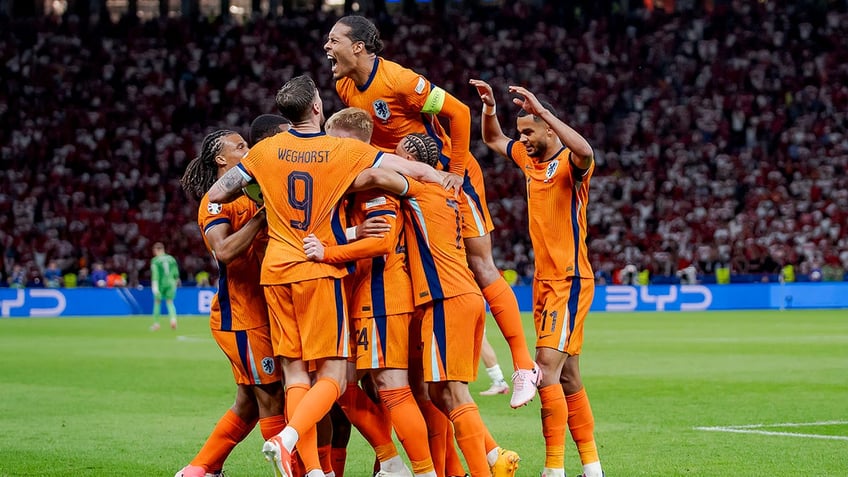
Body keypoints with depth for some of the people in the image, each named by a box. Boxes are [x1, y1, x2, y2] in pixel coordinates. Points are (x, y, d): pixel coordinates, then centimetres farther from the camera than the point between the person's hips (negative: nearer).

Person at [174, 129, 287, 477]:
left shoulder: (249, 195, 16)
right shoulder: (216, 201, -11)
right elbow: (224, 250, -26)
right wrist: (262, 217, -25)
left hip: (259, 312, 9)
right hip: (241, 314, -9)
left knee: (249, 403, 14)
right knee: (271, 397, -4)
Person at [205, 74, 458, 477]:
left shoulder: (265, 151, 4)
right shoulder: (344, 150, -4)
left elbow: (216, 195, 11)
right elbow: (411, 169, 2)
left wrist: (253, 187, 29)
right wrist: (442, 178, 22)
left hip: (275, 270, 4)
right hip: (320, 270, -4)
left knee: (295, 372, 6)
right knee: (332, 376, -3)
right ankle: (287, 438, -25)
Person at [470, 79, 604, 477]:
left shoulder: (569, 162, -11)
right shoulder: (529, 158, 12)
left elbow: (585, 152, -36)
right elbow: (493, 139, 29)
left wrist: (541, 110, -34)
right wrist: (489, 106, 10)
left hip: (570, 281, -9)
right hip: (544, 281, 9)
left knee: (547, 369, -17)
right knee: (567, 378, 11)